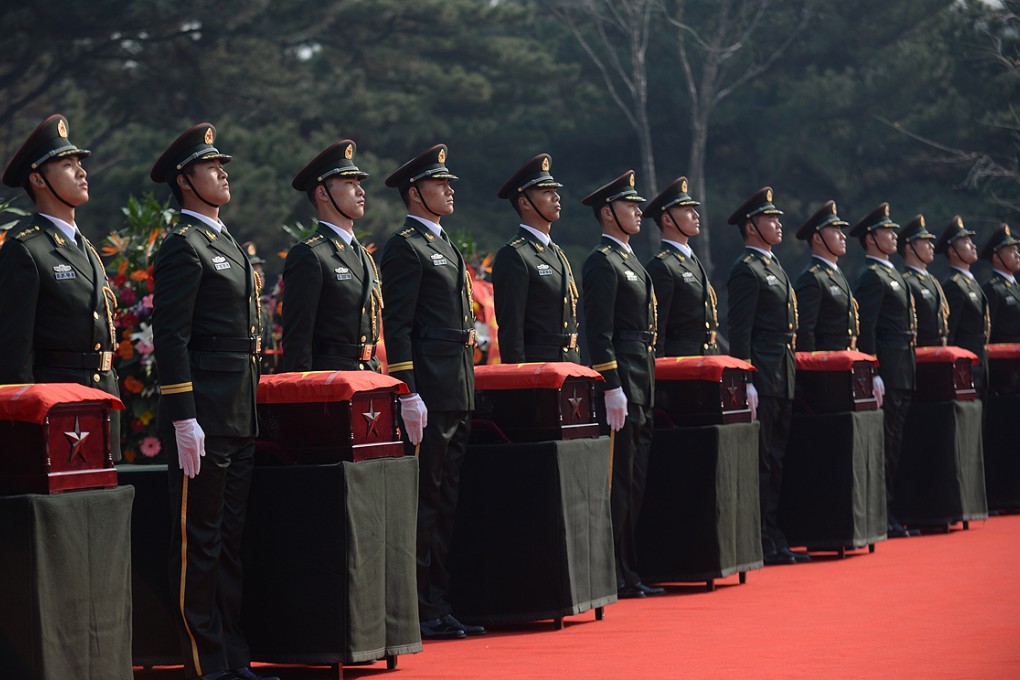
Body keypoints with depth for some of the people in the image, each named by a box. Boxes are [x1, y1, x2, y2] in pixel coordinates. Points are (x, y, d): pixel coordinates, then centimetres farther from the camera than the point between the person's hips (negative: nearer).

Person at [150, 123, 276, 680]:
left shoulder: (225, 243, 18)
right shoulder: (183, 249, -11)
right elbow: (170, 339, -17)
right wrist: (184, 419, -21)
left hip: (239, 421, 9)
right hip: (204, 420, -9)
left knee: (230, 539, 13)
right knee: (198, 543, -3)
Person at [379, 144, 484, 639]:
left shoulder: (444, 246, 20)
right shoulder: (405, 247, -9)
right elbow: (397, 326, -15)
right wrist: (409, 395, -20)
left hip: (458, 394, 9)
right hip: (429, 394, -9)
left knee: (447, 502, 11)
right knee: (425, 501, -7)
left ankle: (441, 605, 15)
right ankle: (420, 612, -4)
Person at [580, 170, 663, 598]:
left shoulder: (631, 262, 20)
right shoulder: (602, 262, -10)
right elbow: (599, 332, -17)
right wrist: (612, 388, -21)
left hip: (640, 386, 10)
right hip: (620, 382, -10)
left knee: (634, 482, 11)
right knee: (617, 482, -8)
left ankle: (628, 573, 15)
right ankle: (610, 578, -6)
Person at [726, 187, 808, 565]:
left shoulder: (774, 268, 20)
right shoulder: (746, 271, -10)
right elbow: (740, 332, -16)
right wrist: (747, 382, -21)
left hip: (782, 381, 10)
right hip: (763, 378, -10)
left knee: (776, 462, 10)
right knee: (761, 462, -6)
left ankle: (775, 541, 14)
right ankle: (764, 544, -4)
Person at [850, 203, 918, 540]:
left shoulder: (892, 275, 21)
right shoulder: (872, 277, -11)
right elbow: (866, 331, -17)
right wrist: (873, 374, -21)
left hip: (901, 376, 10)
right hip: (887, 373, -10)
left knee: (894, 446, 10)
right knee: (884, 445, -8)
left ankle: (888, 517, 14)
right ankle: (881, 520, -6)